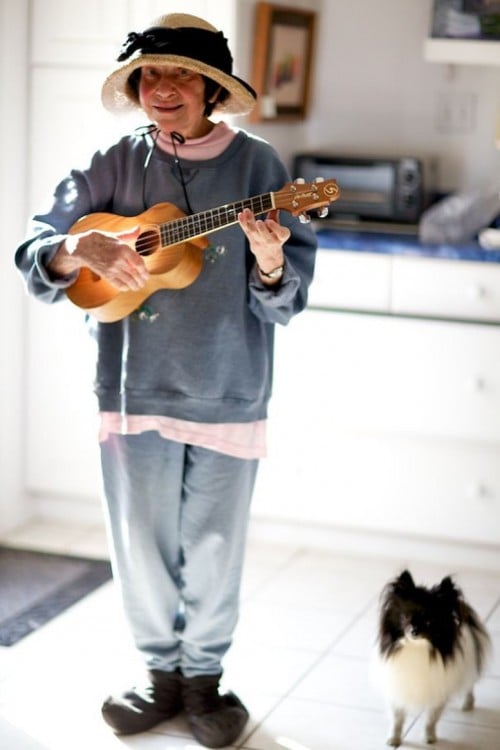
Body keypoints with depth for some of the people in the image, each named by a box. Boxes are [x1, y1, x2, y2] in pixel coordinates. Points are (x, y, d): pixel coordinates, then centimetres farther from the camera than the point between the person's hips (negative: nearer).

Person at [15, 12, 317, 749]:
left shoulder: (256, 163, -3)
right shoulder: (115, 166, 2)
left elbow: (289, 299, -4)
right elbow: (33, 253, 1)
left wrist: (270, 263, -26)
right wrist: (81, 249, -20)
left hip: (228, 393, -1)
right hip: (135, 388, 2)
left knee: (213, 548, 9)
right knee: (141, 545, 10)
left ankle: (204, 677, 29)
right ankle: (162, 672, 30)